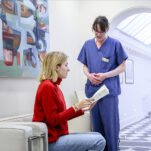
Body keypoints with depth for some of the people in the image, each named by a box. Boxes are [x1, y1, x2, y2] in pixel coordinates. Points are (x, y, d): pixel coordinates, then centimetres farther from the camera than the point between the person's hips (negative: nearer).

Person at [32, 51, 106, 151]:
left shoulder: (54, 86, 13)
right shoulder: (47, 87, -15)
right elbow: (53, 120, -18)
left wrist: (83, 109, 7)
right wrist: (76, 107, -16)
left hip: (59, 135, 10)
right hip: (52, 142, -10)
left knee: (97, 136, 11)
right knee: (99, 141, -16)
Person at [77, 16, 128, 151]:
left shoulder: (115, 44, -1)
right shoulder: (88, 44, 11)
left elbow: (122, 67, 0)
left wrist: (105, 75, -13)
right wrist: (89, 75, -5)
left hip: (109, 90, -4)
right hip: (92, 89, 4)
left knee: (110, 126, -3)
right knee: (96, 125, 10)